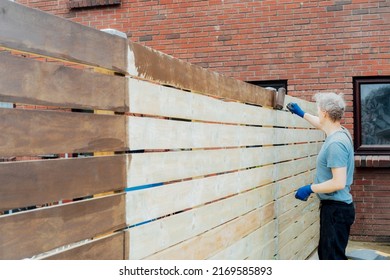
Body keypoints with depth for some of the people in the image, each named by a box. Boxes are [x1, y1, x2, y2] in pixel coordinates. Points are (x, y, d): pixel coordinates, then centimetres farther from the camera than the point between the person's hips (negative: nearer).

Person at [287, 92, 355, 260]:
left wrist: (311, 188, -16)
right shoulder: (340, 132, 5)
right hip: (333, 206, 10)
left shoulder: (335, 144, -24)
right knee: (325, 252, 21)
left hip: (336, 209, -10)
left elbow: (339, 183, -26)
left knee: (333, 257, -3)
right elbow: (322, 125, 30)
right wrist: (302, 114, 37)